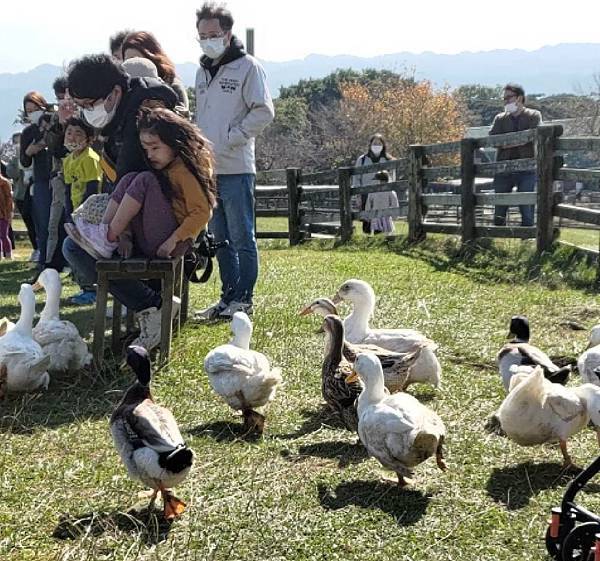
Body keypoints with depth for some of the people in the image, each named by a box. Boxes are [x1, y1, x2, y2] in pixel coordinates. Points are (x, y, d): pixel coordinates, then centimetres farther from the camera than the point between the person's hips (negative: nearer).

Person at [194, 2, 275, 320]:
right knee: (220, 240, 13)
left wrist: (230, 138, -13)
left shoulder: (247, 66, -5)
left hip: (236, 169, -7)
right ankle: (228, 297, 21)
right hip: (207, 169, 7)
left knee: (242, 239, -1)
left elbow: (263, 112, -12)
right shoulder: (202, 71, 17)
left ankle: (244, 300, 6)